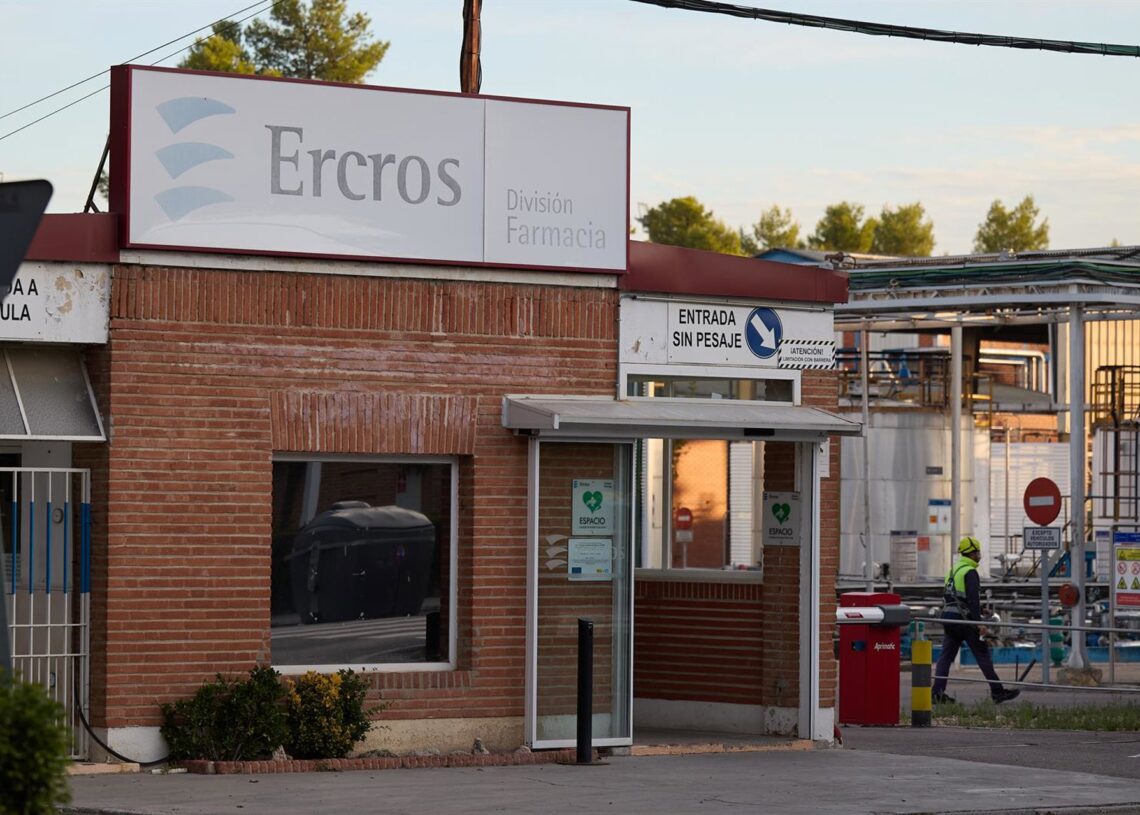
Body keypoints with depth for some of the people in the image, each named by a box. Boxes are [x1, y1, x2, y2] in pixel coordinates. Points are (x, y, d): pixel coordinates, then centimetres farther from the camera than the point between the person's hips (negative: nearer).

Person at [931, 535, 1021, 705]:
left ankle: (937, 693, -5)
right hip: (964, 620, -8)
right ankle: (998, 691, 3)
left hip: (948, 616, 8)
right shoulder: (970, 572, -11)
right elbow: (973, 600, -19)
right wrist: (979, 623, -21)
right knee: (983, 655, -1)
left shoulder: (953, 569, 17)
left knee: (946, 655, 4)